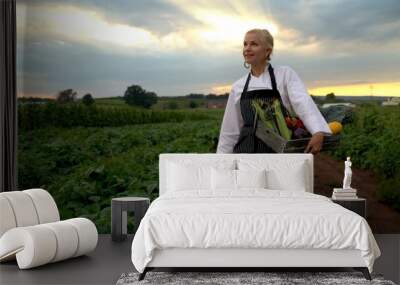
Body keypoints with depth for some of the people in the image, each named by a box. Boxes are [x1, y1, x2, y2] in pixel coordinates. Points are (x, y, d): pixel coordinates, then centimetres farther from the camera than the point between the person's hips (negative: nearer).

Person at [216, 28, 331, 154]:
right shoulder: (238, 87, 8)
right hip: (246, 150, 3)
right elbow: (230, 131, 12)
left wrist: (318, 133, -33)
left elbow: (303, 103, -17)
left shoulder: (285, 74, -1)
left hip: (279, 151, -2)